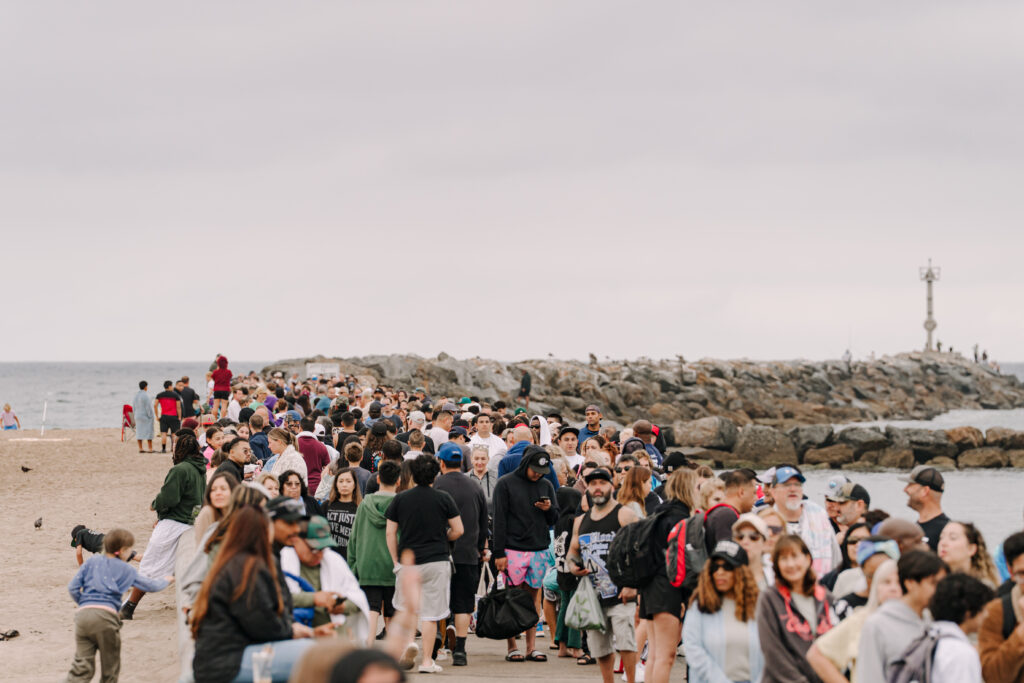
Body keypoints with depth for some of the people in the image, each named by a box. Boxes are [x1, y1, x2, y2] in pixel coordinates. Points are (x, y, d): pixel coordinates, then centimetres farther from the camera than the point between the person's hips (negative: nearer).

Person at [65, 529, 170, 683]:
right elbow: (151, 585, 24)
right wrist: (166, 580, 44)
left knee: (81, 666, -1)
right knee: (110, 668, 11)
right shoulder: (126, 570, 13)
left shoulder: (92, 562, 18)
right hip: (106, 615, -3)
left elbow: (73, 587, 12)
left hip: (82, 613, 3)